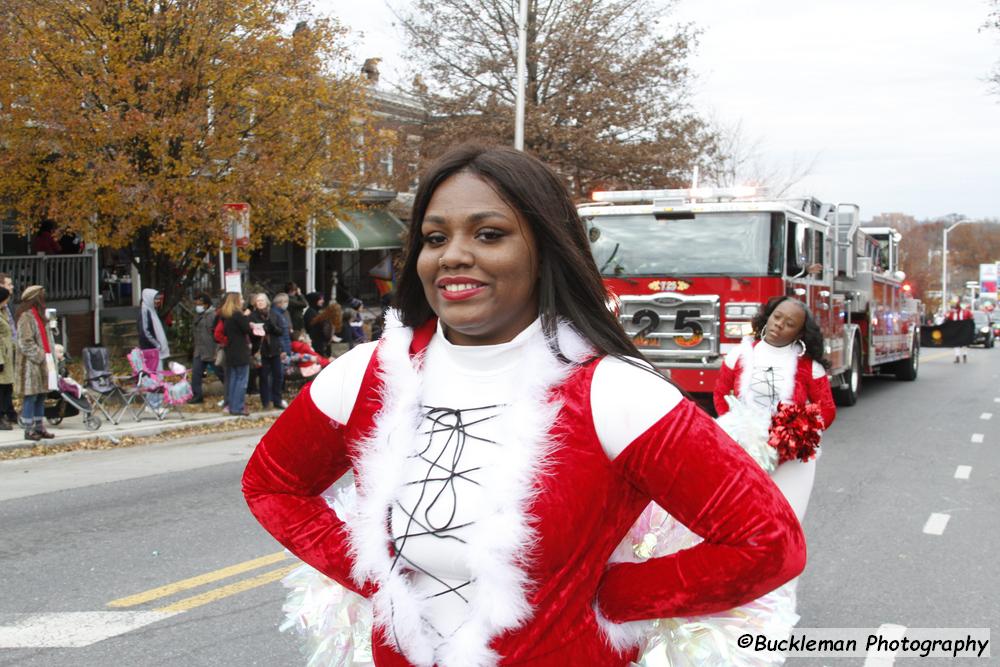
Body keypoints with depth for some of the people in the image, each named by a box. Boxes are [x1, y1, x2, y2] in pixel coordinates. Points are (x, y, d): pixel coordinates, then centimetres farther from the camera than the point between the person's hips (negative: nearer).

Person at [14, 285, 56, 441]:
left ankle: (39, 427, 19)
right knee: (30, 397, -4)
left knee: (41, 396, 12)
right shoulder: (25, 317, -14)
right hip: (30, 364, -9)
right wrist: (41, 356, -18)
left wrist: (49, 355, 11)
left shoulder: (39, 315, 16)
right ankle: (29, 430, 1)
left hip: (42, 363, 9)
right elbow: (25, 343, -19)